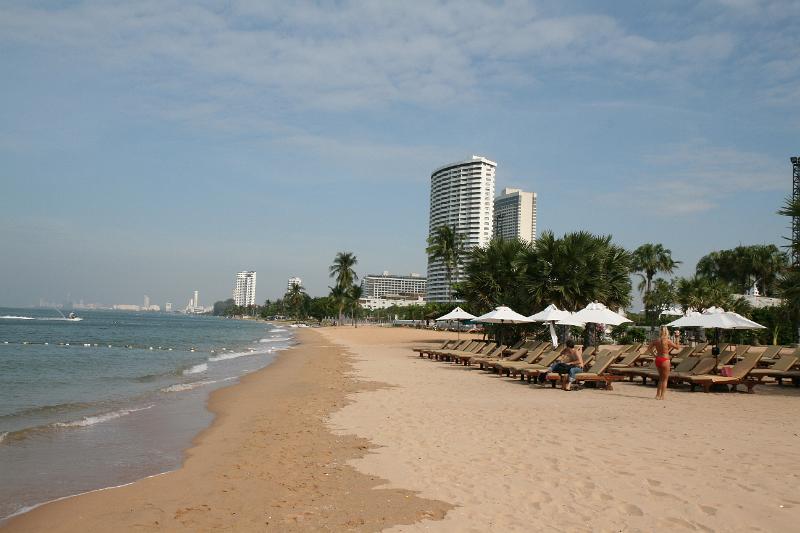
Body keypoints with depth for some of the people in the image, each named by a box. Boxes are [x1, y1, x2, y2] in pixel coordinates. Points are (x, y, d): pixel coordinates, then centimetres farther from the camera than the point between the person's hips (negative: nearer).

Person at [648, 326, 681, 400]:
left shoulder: (656, 340, 2)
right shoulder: (667, 341, -12)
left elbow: (649, 348, 6)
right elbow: (677, 347, -6)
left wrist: (655, 354, 8)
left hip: (657, 360, 5)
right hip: (665, 360, -5)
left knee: (661, 378, 21)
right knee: (665, 379, 8)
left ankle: (658, 394, 20)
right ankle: (662, 396, 6)